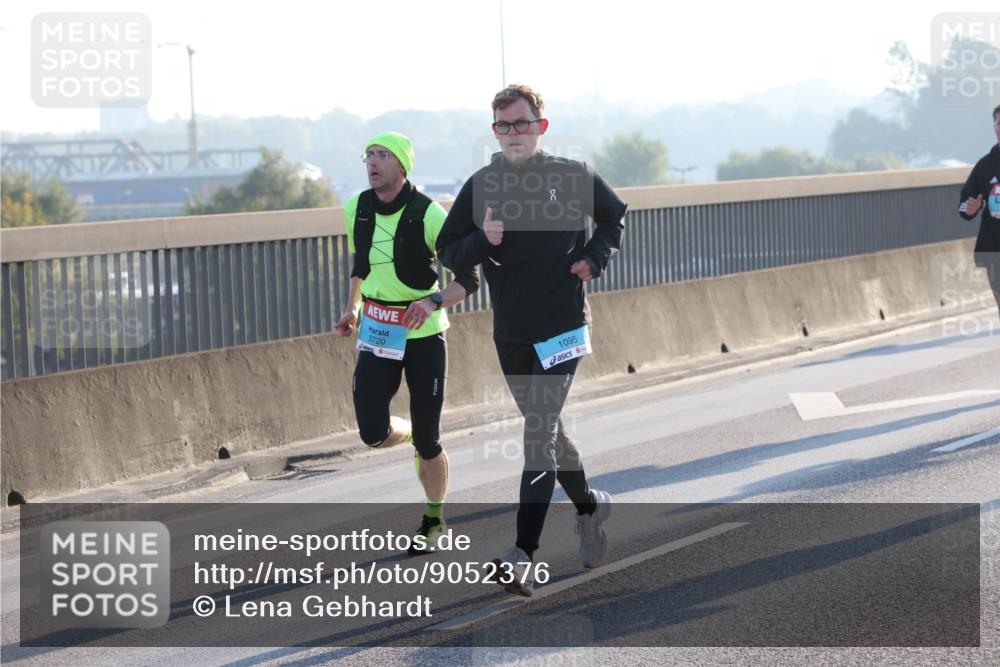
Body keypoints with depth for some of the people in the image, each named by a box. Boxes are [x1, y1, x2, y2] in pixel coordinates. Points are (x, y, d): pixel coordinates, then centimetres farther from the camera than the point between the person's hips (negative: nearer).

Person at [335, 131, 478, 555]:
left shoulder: (427, 214, -16)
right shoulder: (357, 210, 0)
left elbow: (469, 278, -13)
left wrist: (432, 302, -30)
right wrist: (353, 307, 10)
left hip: (423, 334, -4)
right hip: (376, 333, 4)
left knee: (426, 441, 1)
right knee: (374, 434, -9)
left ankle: (434, 521, 23)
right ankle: (412, 433, 28)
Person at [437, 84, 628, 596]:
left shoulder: (571, 177, -2)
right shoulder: (481, 186, 2)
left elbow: (614, 216, 15)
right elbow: (448, 252, 4)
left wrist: (594, 259, -1)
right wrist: (482, 241, -15)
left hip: (563, 327, -4)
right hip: (510, 333, 4)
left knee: (539, 433, -13)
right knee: (545, 429, 16)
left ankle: (523, 555, -19)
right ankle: (588, 506, 41)